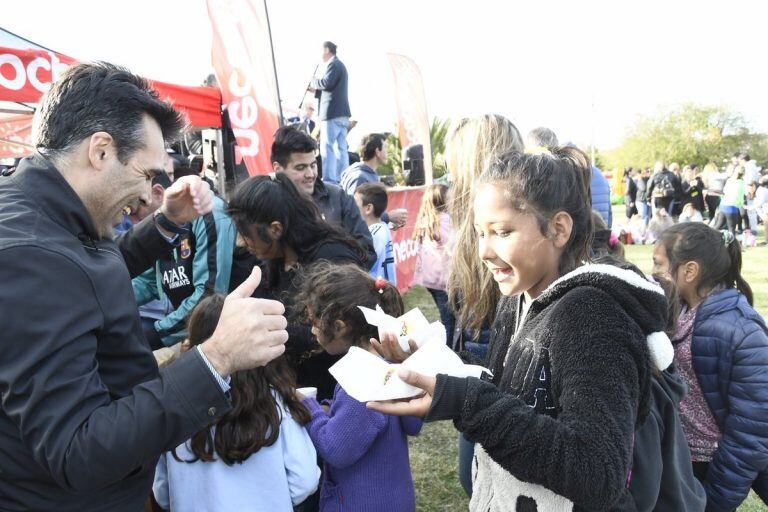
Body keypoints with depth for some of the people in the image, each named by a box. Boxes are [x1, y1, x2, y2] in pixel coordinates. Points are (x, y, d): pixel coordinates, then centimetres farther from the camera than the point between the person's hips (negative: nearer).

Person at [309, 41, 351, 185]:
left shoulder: (333, 64, -7)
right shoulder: (339, 65, 25)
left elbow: (327, 83, -21)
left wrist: (313, 81, -3)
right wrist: (315, 91, 19)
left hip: (332, 114, -10)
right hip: (341, 114, 10)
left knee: (327, 148, -11)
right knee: (341, 148, 8)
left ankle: (329, 181, -14)